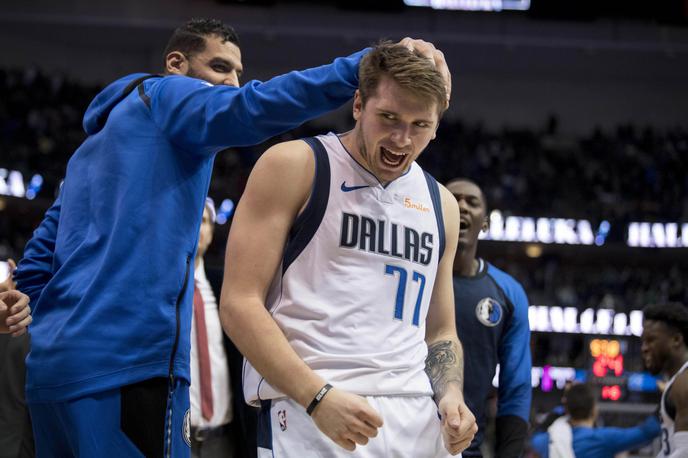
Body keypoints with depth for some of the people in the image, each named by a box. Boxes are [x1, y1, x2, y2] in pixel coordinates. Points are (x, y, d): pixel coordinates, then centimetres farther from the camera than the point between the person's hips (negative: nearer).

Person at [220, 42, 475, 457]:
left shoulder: (440, 204, 16)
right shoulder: (294, 166, -1)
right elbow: (239, 304, -7)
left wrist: (451, 396, 1)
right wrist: (318, 397, -17)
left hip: (419, 420, 5)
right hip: (307, 414, -5)